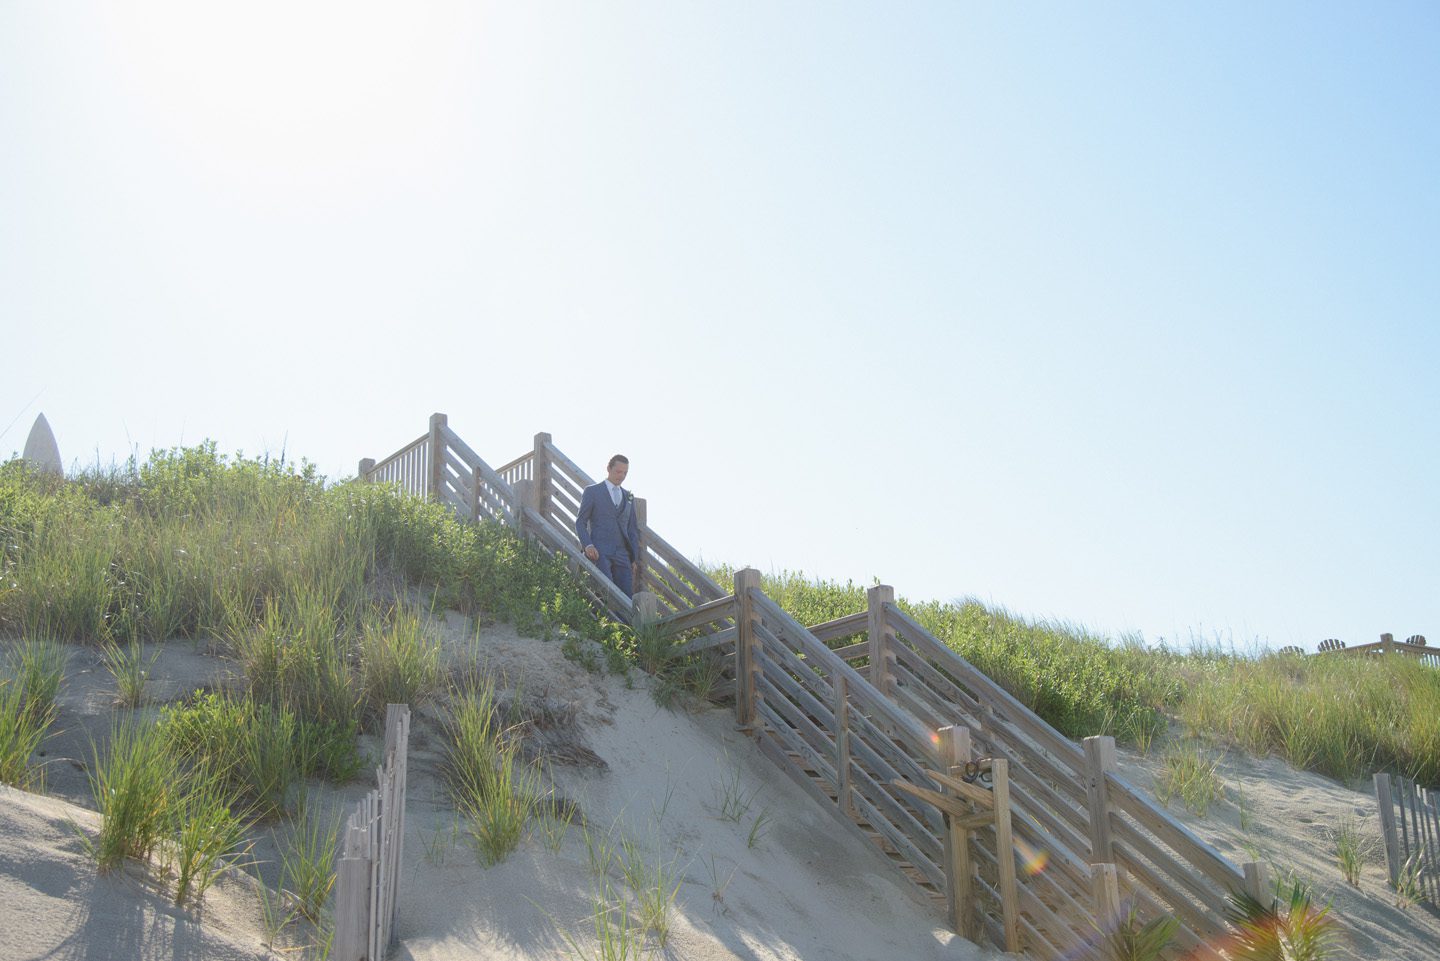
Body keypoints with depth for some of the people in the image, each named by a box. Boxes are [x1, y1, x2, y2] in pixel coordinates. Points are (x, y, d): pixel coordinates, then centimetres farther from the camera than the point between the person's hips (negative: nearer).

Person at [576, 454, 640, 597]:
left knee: (628, 596, -5)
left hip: (622, 554, 5)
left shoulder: (629, 497, 21)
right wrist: (588, 545, -13)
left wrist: (635, 558, 12)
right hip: (599, 552, -5)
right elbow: (580, 523, 4)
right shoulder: (592, 491, 8)